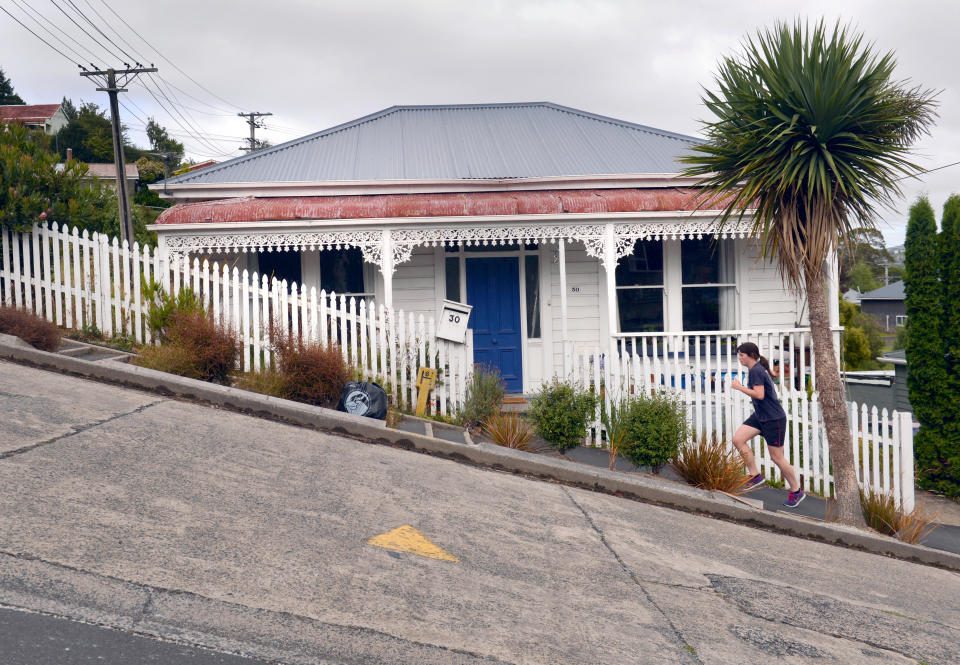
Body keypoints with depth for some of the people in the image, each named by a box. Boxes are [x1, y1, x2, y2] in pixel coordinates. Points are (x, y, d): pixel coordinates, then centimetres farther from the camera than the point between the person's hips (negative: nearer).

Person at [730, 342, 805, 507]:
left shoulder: (756, 371, -18)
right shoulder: (755, 369, 11)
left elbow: (759, 395, -26)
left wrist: (740, 387, -19)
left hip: (774, 419, -9)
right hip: (760, 416, 9)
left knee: (777, 457, -1)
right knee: (738, 439, -5)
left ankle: (797, 491, 16)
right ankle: (756, 476, 4)